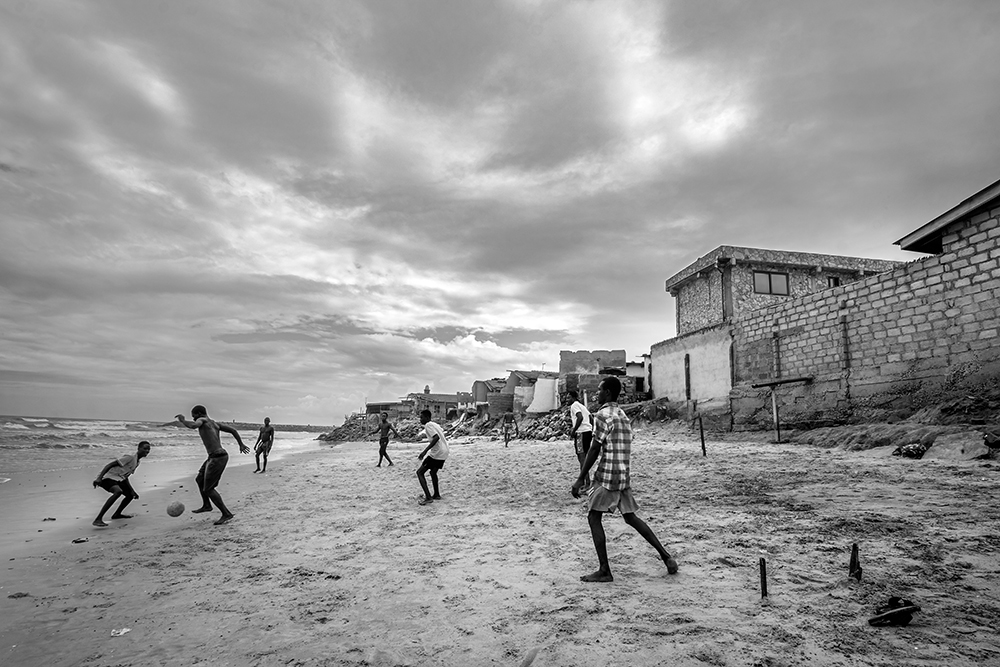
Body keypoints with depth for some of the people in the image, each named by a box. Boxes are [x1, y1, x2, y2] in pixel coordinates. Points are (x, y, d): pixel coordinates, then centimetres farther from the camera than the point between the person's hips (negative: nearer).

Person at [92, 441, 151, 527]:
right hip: (107, 477, -10)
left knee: (130, 495, 15)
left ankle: (117, 514, 38)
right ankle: (98, 520, -36)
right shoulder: (130, 457, -14)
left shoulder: (137, 462, 15)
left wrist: (132, 491, 12)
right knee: (118, 491, -35)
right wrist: (99, 478, -31)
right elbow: (110, 465, -20)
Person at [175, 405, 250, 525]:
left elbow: (193, 425, -28)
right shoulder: (214, 423, 17)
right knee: (200, 479, 26)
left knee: (208, 489, -2)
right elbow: (232, 430, 17)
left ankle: (227, 514, 1)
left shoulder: (202, 420, -5)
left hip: (217, 458, -9)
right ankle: (206, 505, 44)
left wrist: (183, 420, -8)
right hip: (221, 456, 9)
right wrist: (241, 444, 25)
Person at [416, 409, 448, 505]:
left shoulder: (428, 425, -11)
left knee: (420, 472, -3)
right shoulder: (435, 424, 16)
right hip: (443, 453, 9)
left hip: (436, 453, -9)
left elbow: (436, 437, -25)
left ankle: (428, 497, -10)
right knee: (433, 472, 28)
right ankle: (436, 495, 37)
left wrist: (425, 451, -29)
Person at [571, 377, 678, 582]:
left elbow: (594, 450, -14)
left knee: (594, 517, 1)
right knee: (630, 517, 17)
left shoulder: (603, 415, -12)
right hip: (624, 476, 9)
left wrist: (580, 479, -10)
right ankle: (666, 556, 17)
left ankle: (604, 571, 2)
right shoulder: (623, 415, 15)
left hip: (607, 475, -8)